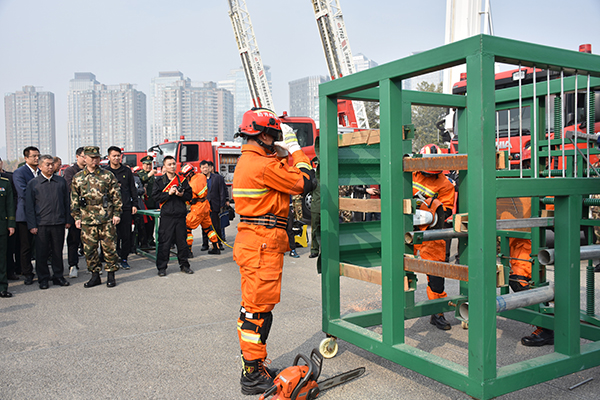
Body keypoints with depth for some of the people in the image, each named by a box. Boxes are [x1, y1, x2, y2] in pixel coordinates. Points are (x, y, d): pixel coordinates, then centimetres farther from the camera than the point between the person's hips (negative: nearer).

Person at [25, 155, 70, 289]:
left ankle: (58, 276, 20)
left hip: (59, 223, 2)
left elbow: (66, 201, 12)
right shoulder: (33, 183, 3)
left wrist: (67, 220, 7)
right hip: (41, 224, -1)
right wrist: (32, 225, -3)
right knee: (41, 253, 4)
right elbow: (29, 206, 2)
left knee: (58, 251, 8)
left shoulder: (61, 181, 8)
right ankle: (43, 279, 17)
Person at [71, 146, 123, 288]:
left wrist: (116, 214, -2)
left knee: (109, 247, 0)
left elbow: (116, 196, 4)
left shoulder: (108, 176, 4)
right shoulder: (77, 178, 9)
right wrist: (76, 217, 6)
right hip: (87, 219, 2)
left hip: (106, 219, -2)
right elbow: (74, 199, 12)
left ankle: (111, 275, 13)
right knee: (89, 248, 6)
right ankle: (95, 275, 18)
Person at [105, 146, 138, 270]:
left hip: (126, 208, 2)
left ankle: (124, 259, 11)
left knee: (126, 235, 2)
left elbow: (133, 188, 12)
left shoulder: (127, 170, 11)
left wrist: (134, 204, 6)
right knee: (114, 235, 0)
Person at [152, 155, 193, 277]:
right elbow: (155, 196, -4)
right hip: (167, 215, -2)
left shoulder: (182, 180, 10)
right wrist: (169, 193, -13)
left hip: (181, 215, 3)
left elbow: (189, 195, 10)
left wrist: (182, 195, -9)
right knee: (164, 242, -1)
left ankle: (184, 265, 20)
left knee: (182, 241, 9)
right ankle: (162, 267, 9)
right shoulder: (159, 181, 4)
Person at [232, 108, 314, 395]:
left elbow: (281, 176, 22)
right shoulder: (263, 165, -17)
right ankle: (253, 376, 7)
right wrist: (294, 148, -2)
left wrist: (283, 153, 17)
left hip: (249, 240, 11)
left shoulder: (246, 161, 14)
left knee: (252, 305, 16)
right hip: (263, 244, -11)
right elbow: (305, 183, -13)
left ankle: (252, 368, 28)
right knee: (259, 308, -3)